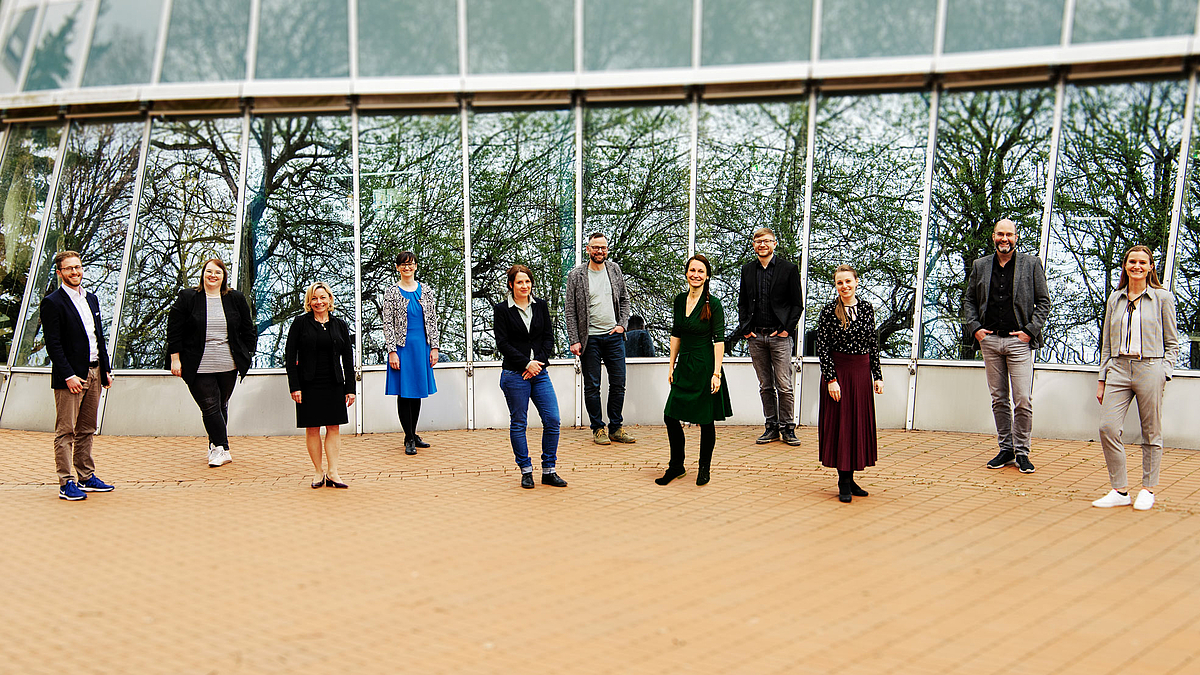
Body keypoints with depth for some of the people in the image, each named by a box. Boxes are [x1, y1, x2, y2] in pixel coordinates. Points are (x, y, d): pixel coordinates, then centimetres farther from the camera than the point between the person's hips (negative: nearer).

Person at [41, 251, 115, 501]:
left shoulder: (91, 298, 15)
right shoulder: (52, 303, -8)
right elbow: (53, 344, -13)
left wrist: (105, 369, 13)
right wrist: (68, 376, -18)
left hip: (94, 373, 7)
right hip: (70, 376, -7)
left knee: (86, 430, 13)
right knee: (66, 432, -2)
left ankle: (87, 477, 21)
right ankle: (66, 483, 2)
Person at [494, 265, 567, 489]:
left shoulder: (540, 306, 9)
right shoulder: (501, 310, -2)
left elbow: (549, 337, 8)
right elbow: (502, 343, -6)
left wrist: (539, 362, -6)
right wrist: (526, 363, -12)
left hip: (539, 372, 4)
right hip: (514, 374, -4)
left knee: (552, 420, -2)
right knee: (518, 423, 3)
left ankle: (548, 471, 9)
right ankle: (526, 471, 15)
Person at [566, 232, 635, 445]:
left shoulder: (615, 269, 7)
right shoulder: (576, 276, -4)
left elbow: (624, 299, 15)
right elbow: (570, 311, -4)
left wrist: (622, 324, 2)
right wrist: (574, 340, -10)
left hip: (614, 336, 3)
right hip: (590, 338, -3)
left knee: (618, 384, 5)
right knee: (592, 386, 3)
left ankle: (616, 428, 16)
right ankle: (598, 429, 15)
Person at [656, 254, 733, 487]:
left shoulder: (713, 304, -10)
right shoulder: (680, 300, 7)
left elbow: (719, 340, -12)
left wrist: (716, 373, -16)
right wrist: (672, 365, 11)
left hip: (705, 367, -5)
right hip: (684, 366, 5)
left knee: (706, 420, 5)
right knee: (670, 416, 3)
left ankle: (704, 468, 22)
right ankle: (676, 466, 21)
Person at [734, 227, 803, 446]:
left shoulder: (788, 269, 0)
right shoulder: (747, 270, 11)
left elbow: (797, 303, 1)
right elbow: (742, 302, 16)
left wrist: (786, 329, -8)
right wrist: (744, 328, 3)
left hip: (780, 335, -4)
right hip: (755, 336, 4)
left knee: (784, 386, -4)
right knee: (765, 386, 9)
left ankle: (787, 427, 7)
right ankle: (772, 426, 17)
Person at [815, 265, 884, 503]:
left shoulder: (867, 308, 6)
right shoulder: (829, 311, -6)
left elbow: (874, 345, 10)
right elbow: (822, 347, -8)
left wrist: (877, 376, 6)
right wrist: (831, 379, -13)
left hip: (862, 372, 4)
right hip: (838, 371, -4)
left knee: (860, 424, 8)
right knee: (840, 423, 0)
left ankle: (850, 479, 19)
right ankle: (844, 483, 9)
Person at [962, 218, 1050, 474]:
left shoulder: (1031, 264, 4)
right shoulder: (980, 266, 12)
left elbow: (1043, 302, 4)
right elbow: (969, 300, 16)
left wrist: (1030, 330, -6)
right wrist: (974, 327, 2)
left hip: (1019, 341, -3)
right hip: (989, 340, 3)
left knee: (1023, 401, -6)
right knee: (998, 399, 8)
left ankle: (1022, 452, 5)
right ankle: (1006, 449, 17)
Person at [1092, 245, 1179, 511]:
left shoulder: (1163, 298, 4)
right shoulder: (1115, 299, 13)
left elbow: (1172, 344, 5)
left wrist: (1164, 374, -7)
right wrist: (1102, 379, 11)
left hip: (1149, 369, -3)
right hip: (1119, 369, 3)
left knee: (1151, 432, 4)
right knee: (1108, 427, -9)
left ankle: (1148, 490, 18)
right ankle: (1120, 491, 1)